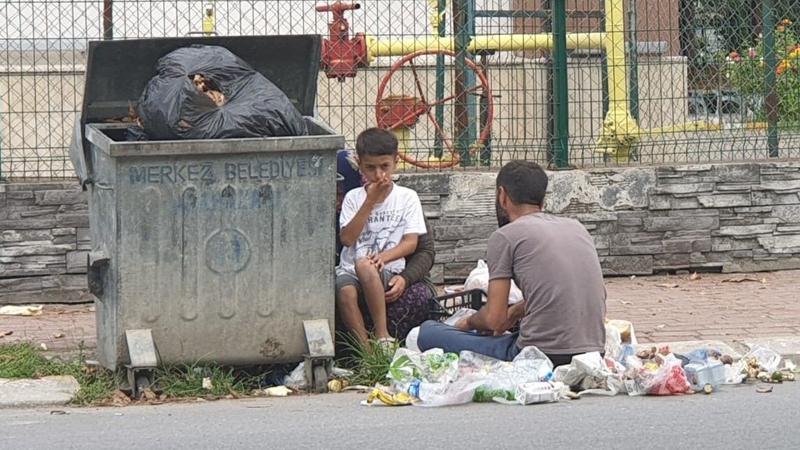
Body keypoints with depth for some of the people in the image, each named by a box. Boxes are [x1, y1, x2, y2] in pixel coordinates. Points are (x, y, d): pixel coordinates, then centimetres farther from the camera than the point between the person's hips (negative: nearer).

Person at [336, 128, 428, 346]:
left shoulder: (407, 197, 8)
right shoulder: (353, 197, 12)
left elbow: (411, 242, 0)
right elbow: (347, 238, -2)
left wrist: (383, 256, -18)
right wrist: (370, 201, -5)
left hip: (387, 270, -2)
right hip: (350, 268, 2)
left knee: (364, 266, -37)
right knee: (345, 291, -34)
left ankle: (382, 335, -31)